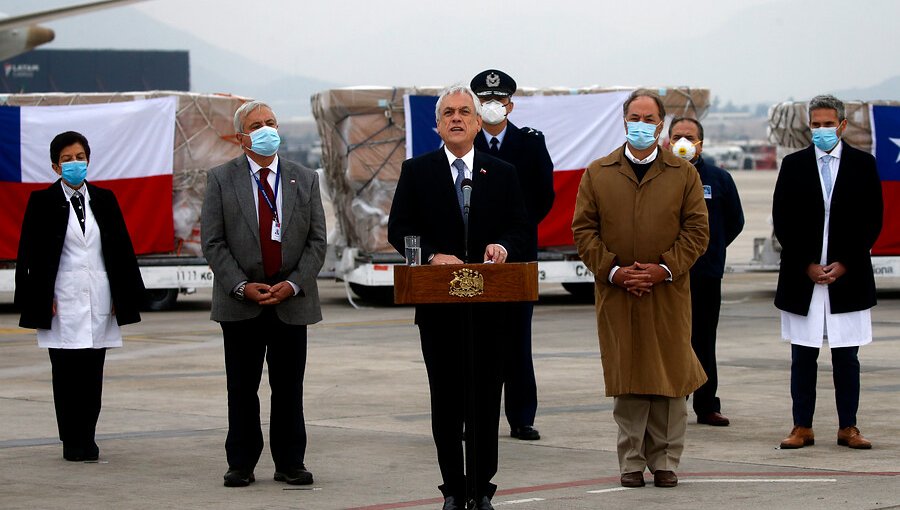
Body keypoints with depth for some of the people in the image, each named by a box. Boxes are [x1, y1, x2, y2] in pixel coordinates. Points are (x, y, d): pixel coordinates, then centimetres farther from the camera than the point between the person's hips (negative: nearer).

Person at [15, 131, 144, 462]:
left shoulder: (104, 200, 11)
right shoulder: (43, 202, 1)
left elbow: (122, 249, 12)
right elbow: (30, 254, -1)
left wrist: (123, 297, 6)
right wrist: (41, 300, -8)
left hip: (99, 302, 3)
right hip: (63, 302, -3)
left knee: (93, 373, 3)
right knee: (66, 373, -2)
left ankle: (88, 439, 11)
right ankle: (72, 442, 5)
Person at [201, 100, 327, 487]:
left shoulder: (304, 179, 8)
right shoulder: (221, 179, 2)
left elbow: (317, 240, 5)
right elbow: (212, 241, -1)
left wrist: (293, 284, -9)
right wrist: (242, 286, -12)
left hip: (292, 302, 1)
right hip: (240, 302, -1)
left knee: (288, 388, 4)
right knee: (242, 389, 4)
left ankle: (290, 464, 11)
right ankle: (241, 465, 11)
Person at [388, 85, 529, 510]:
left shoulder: (502, 173, 9)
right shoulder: (416, 171, 5)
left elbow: (520, 229, 7)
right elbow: (398, 229, 0)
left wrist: (504, 246, -15)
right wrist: (432, 255, -16)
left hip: (488, 305, 1)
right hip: (438, 303, -1)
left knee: (485, 399, 2)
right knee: (446, 399, 5)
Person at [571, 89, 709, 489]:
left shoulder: (683, 174, 8)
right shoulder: (597, 174, 8)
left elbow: (697, 230, 4)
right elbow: (583, 230, 4)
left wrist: (665, 268, -9)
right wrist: (614, 271, -8)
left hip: (668, 293, 0)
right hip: (616, 293, 0)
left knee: (669, 376, 0)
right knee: (626, 379, 1)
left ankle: (665, 461, 8)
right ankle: (631, 462, 7)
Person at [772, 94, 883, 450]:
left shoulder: (863, 164, 5)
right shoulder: (794, 165, 6)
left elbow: (872, 221, 3)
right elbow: (782, 221, 4)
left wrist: (845, 264, -6)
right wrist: (807, 265, -5)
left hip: (848, 276, 0)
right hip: (802, 277, 1)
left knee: (846, 357, 3)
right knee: (803, 356, 2)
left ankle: (847, 427, 8)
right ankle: (802, 427, 7)